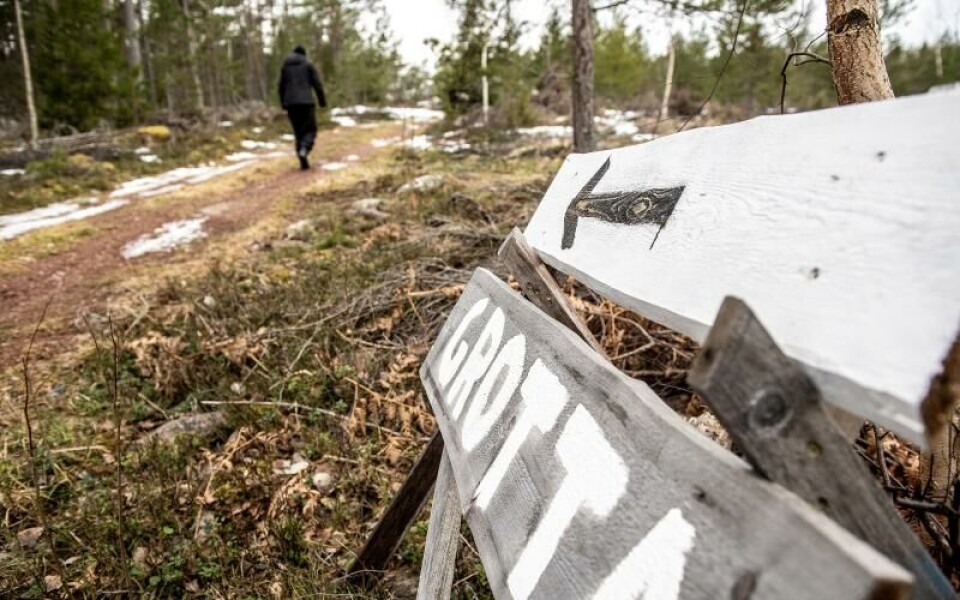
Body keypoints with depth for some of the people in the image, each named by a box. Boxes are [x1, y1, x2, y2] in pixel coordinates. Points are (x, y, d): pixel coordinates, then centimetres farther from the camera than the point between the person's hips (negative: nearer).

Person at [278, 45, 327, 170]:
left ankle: (304, 162, 4)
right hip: (306, 102, -3)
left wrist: (283, 104, 21)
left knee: (299, 132, 11)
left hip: (290, 103, 4)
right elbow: (317, 84, -1)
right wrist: (322, 101, 7)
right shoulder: (308, 64, 5)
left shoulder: (285, 66, 14)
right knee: (310, 130, 3)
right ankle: (304, 150, -28)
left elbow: (281, 86, 13)